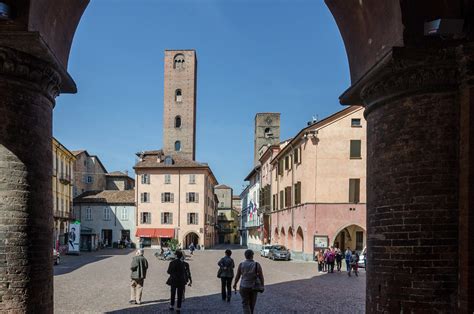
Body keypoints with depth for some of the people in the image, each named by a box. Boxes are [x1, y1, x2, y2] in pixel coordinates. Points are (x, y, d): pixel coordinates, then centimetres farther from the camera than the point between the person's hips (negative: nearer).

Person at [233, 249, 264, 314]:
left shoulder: (241, 265, -11)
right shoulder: (257, 265, -12)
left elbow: (237, 276, -3)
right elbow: (261, 277, -10)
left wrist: (235, 284, 15)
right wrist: (262, 286, 6)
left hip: (244, 287, -1)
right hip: (254, 287, 1)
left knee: (245, 304, 7)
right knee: (252, 303, 22)